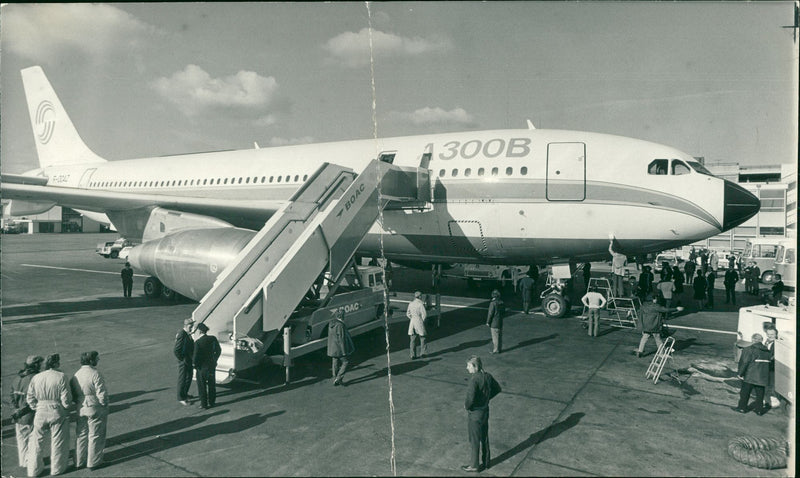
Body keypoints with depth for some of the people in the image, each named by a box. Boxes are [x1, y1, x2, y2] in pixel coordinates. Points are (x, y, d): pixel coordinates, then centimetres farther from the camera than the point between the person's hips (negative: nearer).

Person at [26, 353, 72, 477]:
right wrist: (67, 407, 6)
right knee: (58, 441, 13)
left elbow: (30, 398, 3)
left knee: (36, 441, 18)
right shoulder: (61, 377, -15)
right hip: (57, 413, -3)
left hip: (40, 413, 4)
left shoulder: (36, 378, -2)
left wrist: (37, 409, 15)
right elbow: (66, 398, -13)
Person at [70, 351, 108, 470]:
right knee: (95, 437, 8)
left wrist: (79, 403, 18)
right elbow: (102, 394, -20)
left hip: (81, 410, 7)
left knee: (81, 436, 19)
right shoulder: (95, 374, -20)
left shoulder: (76, 375, 1)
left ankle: (79, 462, 29)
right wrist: (104, 404, -4)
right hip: (95, 410, -6)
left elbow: (72, 395, 7)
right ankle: (93, 462, 17)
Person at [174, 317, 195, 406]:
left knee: (189, 377, 21)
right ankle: (181, 398, 17)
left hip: (189, 360, 9)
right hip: (183, 361, -9)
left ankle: (185, 394, 38)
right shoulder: (181, 334, -23)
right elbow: (176, 350, -26)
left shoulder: (188, 334, 4)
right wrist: (182, 359, -18)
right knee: (182, 379, 4)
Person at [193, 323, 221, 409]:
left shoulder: (197, 342, -23)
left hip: (201, 367, -5)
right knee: (211, 385, 20)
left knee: (202, 386, 12)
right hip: (211, 366, 5)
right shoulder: (213, 338, -8)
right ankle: (211, 402, 32)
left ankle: (204, 404, 20)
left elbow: (195, 357, -21)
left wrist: (196, 364, -1)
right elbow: (218, 350, 3)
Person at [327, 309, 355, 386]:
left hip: (332, 348, 8)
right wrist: (344, 351, -17)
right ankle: (338, 378, 2)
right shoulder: (340, 325, -23)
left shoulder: (331, 324, 4)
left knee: (335, 364, 15)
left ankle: (335, 379, 22)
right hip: (339, 348, -8)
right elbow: (341, 339, -22)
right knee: (345, 362, 6)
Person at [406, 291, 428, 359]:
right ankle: (422, 352, 15)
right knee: (422, 338, 11)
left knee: (412, 339, 6)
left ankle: (413, 355, 6)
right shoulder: (420, 304, -11)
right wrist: (423, 321, 1)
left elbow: (408, 314, 13)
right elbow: (424, 314, -13)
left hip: (412, 321, 5)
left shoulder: (410, 303, 6)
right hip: (419, 321, -5)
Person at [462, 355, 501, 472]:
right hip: (485, 411, 7)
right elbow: (497, 389, 10)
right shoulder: (488, 376, -3)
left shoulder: (474, 379, -27)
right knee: (484, 438, 22)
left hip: (475, 414, -7)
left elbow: (470, 398, -32)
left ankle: (474, 465, 24)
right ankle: (486, 461, 37)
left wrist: (466, 406, -12)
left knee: (474, 440, 10)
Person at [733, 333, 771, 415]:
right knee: (760, 394, 14)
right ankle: (759, 410, 17)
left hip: (749, 377, -4)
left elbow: (744, 363, -16)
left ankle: (742, 407, 15)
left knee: (745, 393, 8)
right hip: (762, 377, 4)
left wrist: (740, 373, -8)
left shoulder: (748, 350, -13)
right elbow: (768, 364, 9)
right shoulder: (766, 351, 4)